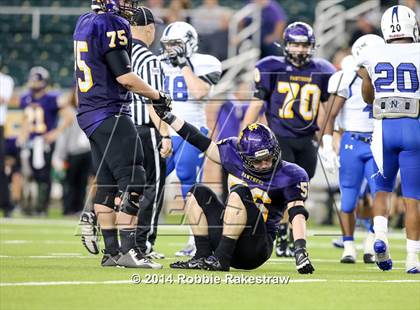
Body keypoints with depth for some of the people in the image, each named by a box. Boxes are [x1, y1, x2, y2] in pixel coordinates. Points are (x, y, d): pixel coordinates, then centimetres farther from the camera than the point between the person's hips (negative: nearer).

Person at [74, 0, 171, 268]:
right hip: (111, 113, -9)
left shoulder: (86, 22, 14)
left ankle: (111, 250, 12)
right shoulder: (113, 25, -13)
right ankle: (128, 250, -14)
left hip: (89, 113, 9)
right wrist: (158, 96, -5)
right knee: (132, 182, -10)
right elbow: (124, 76, -16)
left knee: (108, 183, 11)